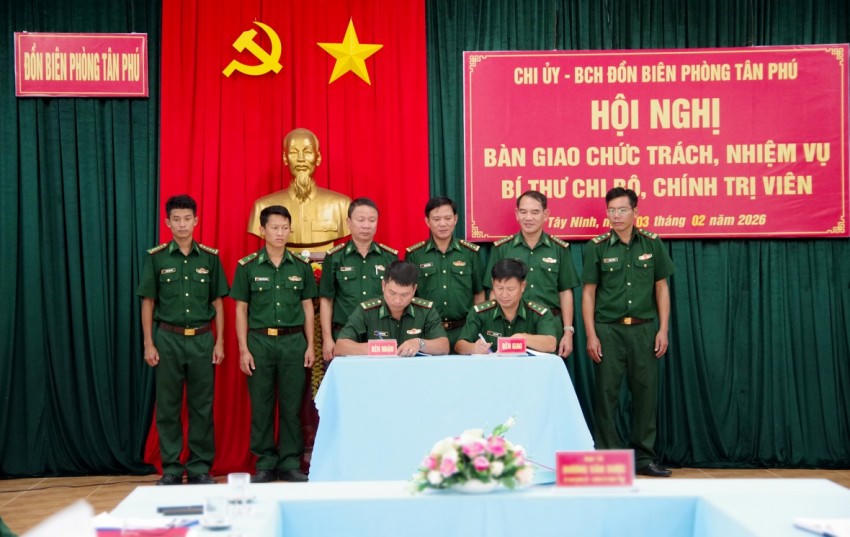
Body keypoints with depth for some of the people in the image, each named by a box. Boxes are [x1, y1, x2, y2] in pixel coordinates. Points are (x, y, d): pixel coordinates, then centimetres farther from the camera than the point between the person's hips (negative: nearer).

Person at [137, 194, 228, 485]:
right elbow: (147, 303, 4)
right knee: (168, 406, 4)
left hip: (202, 339, 1)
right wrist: (148, 344, -2)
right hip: (168, 338, -1)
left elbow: (217, 303, 8)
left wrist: (219, 342, 2)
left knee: (202, 406, 4)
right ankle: (171, 468, 12)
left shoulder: (210, 257, 4)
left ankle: (200, 467, 13)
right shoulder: (156, 257, 1)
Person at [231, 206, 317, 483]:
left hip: (294, 341, 1)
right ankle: (265, 464, 13)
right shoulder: (247, 266, 1)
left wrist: (310, 345, 4)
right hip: (259, 341, -1)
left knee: (291, 406, 4)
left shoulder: (301, 266, 7)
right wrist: (243, 349, -4)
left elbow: (308, 307, 10)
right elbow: (241, 310, 2)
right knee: (261, 406, 3)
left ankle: (290, 463, 13)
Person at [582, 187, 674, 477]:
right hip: (608, 330, -1)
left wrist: (663, 329, 2)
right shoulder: (597, 247, 1)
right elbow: (588, 292, 2)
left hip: (643, 329, 2)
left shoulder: (652, 243, 5)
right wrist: (591, 334, -4)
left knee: (646, 393, 4)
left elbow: (661, 287, 9)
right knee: (606, 394, 0)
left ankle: (644, 457, 15)